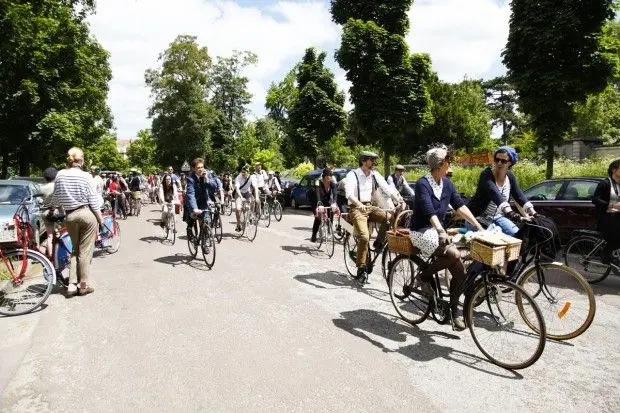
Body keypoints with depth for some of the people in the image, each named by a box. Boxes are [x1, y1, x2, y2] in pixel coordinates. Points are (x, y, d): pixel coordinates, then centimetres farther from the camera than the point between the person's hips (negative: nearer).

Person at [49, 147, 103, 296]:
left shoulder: (60, 175, 1)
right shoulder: (85, 176, -8)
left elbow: (56, 198, 8)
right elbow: (93, 200, -7)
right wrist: (100, 218, 1)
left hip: (70, 216, 4)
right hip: (87, 214, -3)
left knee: (75, 250, 17)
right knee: (85, 252, 3)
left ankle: (72, 285, 13)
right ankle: (84, 285, 11)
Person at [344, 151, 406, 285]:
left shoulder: (375, 175, 8)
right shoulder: (352, 175, -8)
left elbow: (387, 189, -2)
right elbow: (349, 193, -23)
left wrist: (399, 200, -19)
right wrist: (360, 204, -41)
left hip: (370, 207, 5)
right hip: (356, 208, -5)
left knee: (391, 217, -19)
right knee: (364, 236, -23)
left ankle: (378, 243, 3)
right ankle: (361, 269, -11)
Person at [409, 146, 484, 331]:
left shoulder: (447, 183, 7)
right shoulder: (422, 184, -15)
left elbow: (459, 205, 3)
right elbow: (429, 211, -28)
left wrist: (478, 225, -5)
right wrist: (441, 231, -42)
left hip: (439, 230, 7)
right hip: (422, 232, -7)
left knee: (460, 271, -5)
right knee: (454, 254, -30)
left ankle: (454, 310, 11)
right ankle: (425, 275, -6)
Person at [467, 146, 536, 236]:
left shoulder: (510, 176, 0)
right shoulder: (486, 174, -21)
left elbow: (519, 195, -7)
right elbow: (494, 193, -38)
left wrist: (531, 211, -24)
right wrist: (509, 212, -53)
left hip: (496, 217, 6)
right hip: (479, 217, -6)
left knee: (516, 234, -7)